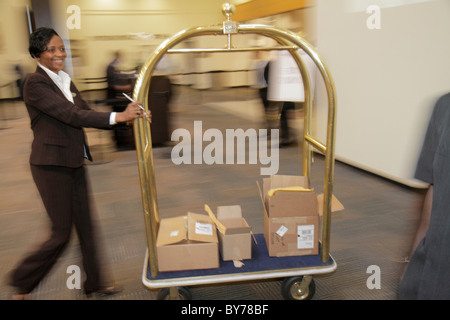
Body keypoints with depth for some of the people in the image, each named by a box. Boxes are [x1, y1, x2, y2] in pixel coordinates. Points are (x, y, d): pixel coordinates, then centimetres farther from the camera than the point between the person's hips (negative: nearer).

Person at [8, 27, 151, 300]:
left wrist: (130, 117, -4)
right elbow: (70, 115, -23)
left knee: (86, 226, 14)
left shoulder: (65, 80, 12)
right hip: (52, 165, -8)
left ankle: (95, 284, 30)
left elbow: (86, 113, 8)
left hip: (75, 163, 8)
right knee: (61, 233, 1)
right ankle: (22, 282, 26)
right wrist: (117, 117, -28)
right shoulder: (35, 83, -13)